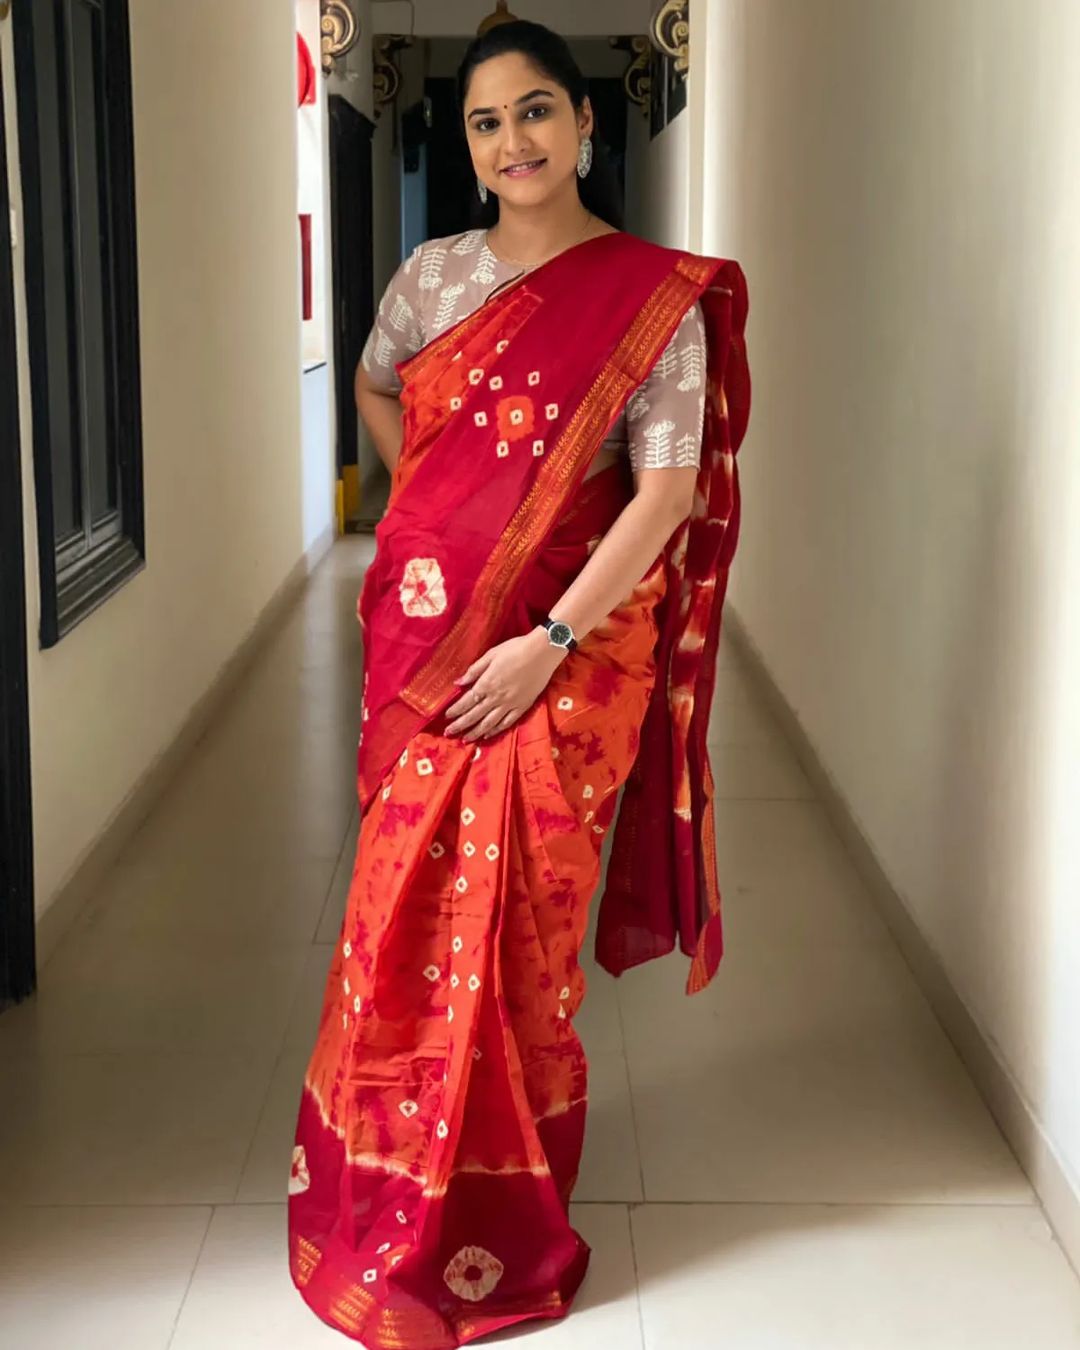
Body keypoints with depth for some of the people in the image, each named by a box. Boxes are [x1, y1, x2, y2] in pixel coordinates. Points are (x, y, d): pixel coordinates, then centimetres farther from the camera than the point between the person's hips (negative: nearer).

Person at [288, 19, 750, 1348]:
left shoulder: (655, 296, -9)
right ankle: (389, 1180, 31)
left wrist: (548, 641, -19)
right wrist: (438, 504, 11)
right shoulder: (433, 275, 6)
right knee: (408, 900, 11)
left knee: (512, 914, 2)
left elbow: (666, 492, -14)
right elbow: (375, 389, 25)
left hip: (563, 644, -4)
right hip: (421, 627, 4)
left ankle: (489, 1220, 22)